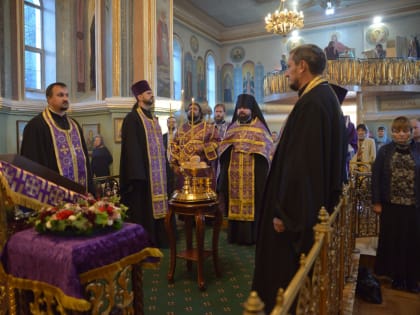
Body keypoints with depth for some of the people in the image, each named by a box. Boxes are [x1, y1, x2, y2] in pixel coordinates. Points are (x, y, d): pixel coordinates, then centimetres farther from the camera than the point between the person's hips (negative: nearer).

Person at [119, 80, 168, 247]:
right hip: (143, 171, -8)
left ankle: (156, 238, 24)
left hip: (157, 171, 8)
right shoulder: (132, 118, -10)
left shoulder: (152, 118, 17)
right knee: (143, 207, -1)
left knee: (155, 205, 13)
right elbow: (131, 148, -17)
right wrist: (138, 174, -23)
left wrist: (163, 169, 16)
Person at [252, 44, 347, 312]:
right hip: (316, 202, 10)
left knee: (290, 273, 7)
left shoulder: (312, 102, -22)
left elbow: (302, 162, -26)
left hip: (300, 206, -10)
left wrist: (284, 211, -20)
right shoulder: (327, 97, 10)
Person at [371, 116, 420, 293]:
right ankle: (397, 278, 24)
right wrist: (376, 202, -5)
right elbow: (376, 177, 0)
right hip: (391, 205, 0)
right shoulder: (385, 151, 2)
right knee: (393, 242, 8)